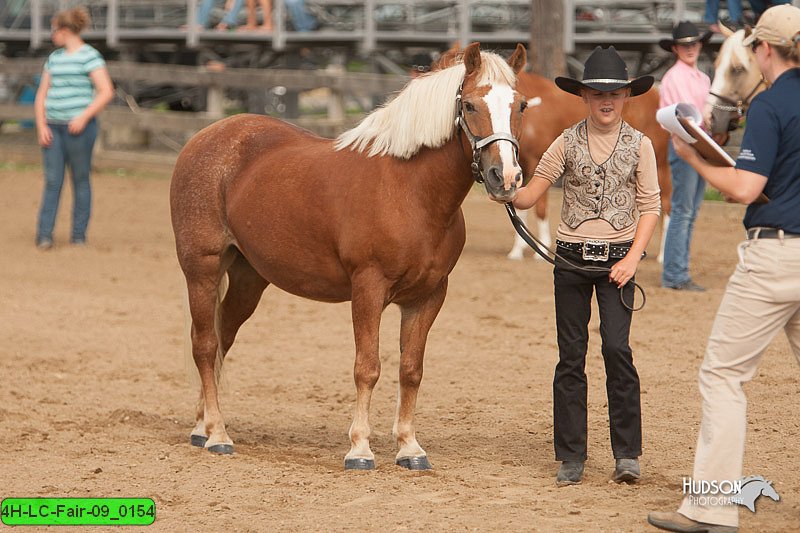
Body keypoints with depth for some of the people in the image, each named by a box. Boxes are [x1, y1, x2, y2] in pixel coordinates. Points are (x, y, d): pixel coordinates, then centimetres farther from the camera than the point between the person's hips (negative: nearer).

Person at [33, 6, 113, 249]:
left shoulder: (89, 56, -5)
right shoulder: (54, 58, 15)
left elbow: (106, 92, -12)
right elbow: (42, 94, 16)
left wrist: (84, 117, -17)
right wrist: (41, 125, 3)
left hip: (79, 127, -6)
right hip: (53, 128, 6)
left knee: (80, 180, 2)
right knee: (52, 181, 0)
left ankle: (79, 235, 9)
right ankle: (44, 235, -4)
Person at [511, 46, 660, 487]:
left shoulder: (639, 145, 2)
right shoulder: (567, 143, 3)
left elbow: (650, 206, 1)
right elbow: (531, 195, 0)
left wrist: (633, 257, -10)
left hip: (617, 258, -1)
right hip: (571, 258, 2)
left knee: (617, 348, -12)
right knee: (571, 355, 3)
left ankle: (627, 453, -4)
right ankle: (571, 456, 10)